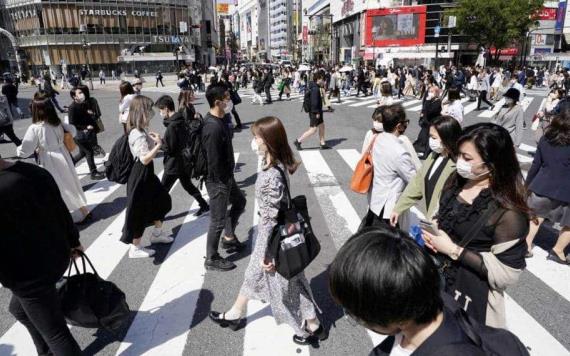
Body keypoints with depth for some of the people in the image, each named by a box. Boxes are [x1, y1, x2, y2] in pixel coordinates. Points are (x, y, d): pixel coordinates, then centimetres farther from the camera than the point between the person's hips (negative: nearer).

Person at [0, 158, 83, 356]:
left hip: (30, 277, -9)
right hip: (57, 257, 9)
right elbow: (62, 211, 5)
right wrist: (73, 241, 19)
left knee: (54, 333, 9)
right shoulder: (34, 171, -6)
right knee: (18, 309, 32)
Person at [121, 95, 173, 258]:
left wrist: (153, 140, 3)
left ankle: (157, 233, 39)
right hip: (141, 175, -10)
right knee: (139, 211, 2)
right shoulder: (138, 135, -24)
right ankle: (135, 248, 17)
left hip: (146, 173, 10)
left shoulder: (140, 131, 7)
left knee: (162, 199, 22)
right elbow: (145, 159, -28)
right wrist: (158, 144, -23)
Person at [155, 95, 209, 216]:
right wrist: (161, 141, 10)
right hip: (184, 161, 9)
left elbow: (169, 149, -22)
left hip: (174, 165, -9)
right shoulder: (181, 120, 3)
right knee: (187, 184, 23)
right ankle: (204, 205, 30)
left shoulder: (172, 126, -24)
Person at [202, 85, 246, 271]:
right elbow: (213, 161, -26)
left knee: (239, 202, 27)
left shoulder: (220, 119, 3)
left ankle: (229, 237, 43)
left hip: (226, 176, 10)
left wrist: (229, 177, 16)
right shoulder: (213, 127, -28)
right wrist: (223, 182, -15)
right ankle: (212, 259, 21)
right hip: (218, 180, -10)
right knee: (218, 220, 3)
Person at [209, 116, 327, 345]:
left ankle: (313, 327, 32)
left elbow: (273, 218, -26)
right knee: (253, 274, 25)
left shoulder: (272, 176, -32)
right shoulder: (276, 165, -3)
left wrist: (269, 254, -17)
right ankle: (234, 315, 46)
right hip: (269, 234, 9)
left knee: (286, 284, 11)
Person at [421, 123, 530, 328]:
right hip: (436, 279, 6)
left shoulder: (507, 211, -23)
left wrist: (454, 250, -23)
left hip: (472, 296, -6)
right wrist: (430, 231, -7)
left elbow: (505, 274, -21)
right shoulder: (457, 181, -3)